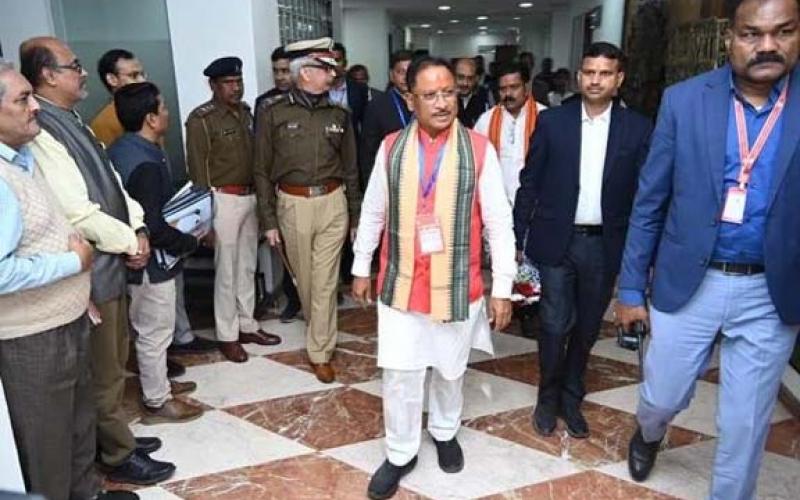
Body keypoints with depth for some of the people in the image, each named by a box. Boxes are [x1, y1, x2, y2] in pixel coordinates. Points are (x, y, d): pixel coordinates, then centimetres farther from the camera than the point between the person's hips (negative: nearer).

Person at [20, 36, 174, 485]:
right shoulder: (42, 133, -21)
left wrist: (137, 228, -1)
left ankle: (117, 435, 40)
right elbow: (78, 213, -24)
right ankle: (121, 457, 24)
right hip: (91, 269, -9)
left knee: (114, 363, 22)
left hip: (111, 260, 9)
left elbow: (112, 182, 13)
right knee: (103, 372, 7)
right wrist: (130, 243, -11)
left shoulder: (73, 121, 10)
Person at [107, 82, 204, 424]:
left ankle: (156, 383, 40)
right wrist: (191, 242, -13)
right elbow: (153, 227, -28)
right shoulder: (145, 164, -26)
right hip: (151, 261, -10)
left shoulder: (122, 149, 4)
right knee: (155, 332, 5)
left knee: (149, 329, 23)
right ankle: (157, 402, 21)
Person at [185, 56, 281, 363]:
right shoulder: (201, 119, -10)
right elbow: (197, 169, -11)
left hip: (251, 196, 7)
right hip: (224, 199, -7)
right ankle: (227, 336, 15)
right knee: (226, 271, 2)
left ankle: (247, 325, 29)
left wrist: (260, 195, 10)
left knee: (247, 266, 15)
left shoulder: (245, 111, 10)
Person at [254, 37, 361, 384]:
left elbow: (351, 170, 10)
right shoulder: (273, 114, -3)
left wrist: (357, 217, 9)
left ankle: (320, 352, 14)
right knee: (304, 279, 13)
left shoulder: (339, 115, 5)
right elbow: (263, 171, 0)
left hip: (332, 203, 1)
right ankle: (319, 330, 40)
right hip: (293, 205, -1)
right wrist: (268, 220, -4)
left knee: (325, 281, 2)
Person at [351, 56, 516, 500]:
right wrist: (361, 268, 11)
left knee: (449, 369, 19)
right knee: (400, 374, 7)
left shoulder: (479, 150, -9)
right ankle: (400, 454, 30)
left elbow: (499, 223, -6)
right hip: (400, 284, 1)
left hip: (457, 286, -1)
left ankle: (444, 432, 47)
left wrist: (502, 288, -6)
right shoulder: (391, 148, -2)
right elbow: (372, 213, 7)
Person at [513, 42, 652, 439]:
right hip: (556, 240, -1)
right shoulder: (552, 121, -2)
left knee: (587, 327, 14)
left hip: (604, 245, 2)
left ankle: (571, 398, 35)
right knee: (555, 325, 3)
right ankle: (548, 398, 27)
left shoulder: (637, 128, 0)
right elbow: (530, 183, 1)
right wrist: (517, 237, 0)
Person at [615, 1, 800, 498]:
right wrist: (632, 287, 1)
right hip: (687, 283, 0)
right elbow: (650, 202, -1)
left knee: (745, 425, 11)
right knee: (662, 398, 16)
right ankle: (649, 435, 52)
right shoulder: (685, 100, -5)